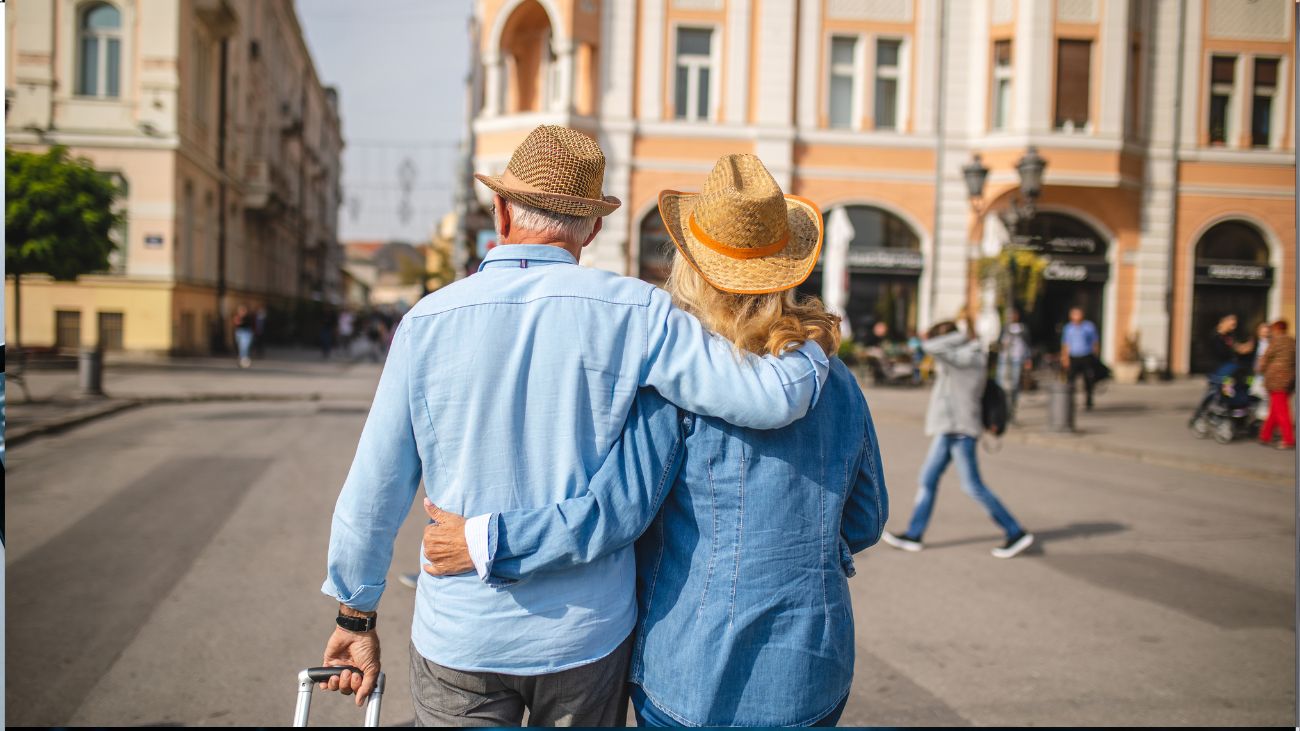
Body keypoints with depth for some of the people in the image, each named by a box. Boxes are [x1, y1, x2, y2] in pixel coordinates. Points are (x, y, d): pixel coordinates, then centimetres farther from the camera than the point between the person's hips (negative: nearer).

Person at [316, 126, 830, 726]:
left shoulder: (427, 322, -6)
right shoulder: (632, 312, -10)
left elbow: (374, 491, -2)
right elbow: (771, 397, -16)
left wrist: (356, 617, 11)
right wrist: (814, 341, 6)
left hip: (459, 638, 0)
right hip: (588, 636, 0)